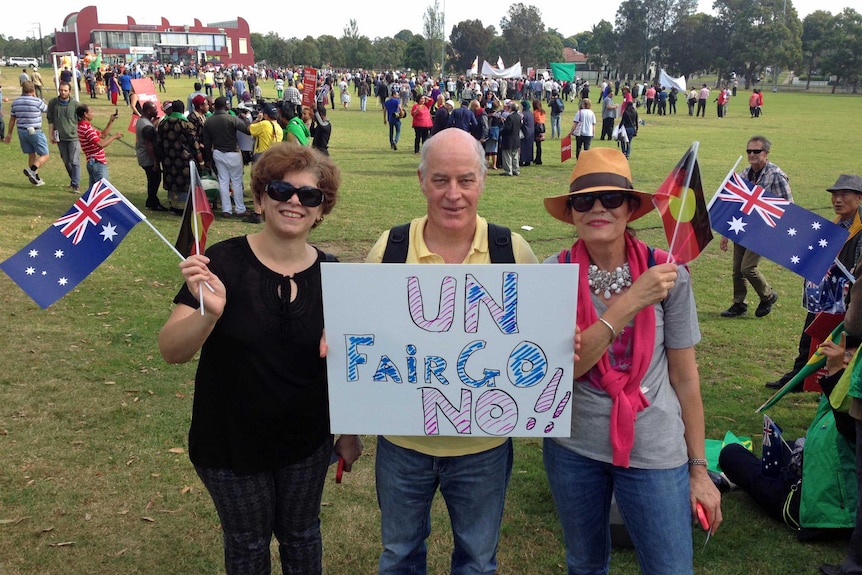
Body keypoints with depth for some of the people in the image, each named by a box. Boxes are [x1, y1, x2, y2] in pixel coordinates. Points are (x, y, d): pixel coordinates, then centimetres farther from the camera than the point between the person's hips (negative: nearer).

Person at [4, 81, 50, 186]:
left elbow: (12, 119, 11)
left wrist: (9, 133, 20)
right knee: (44, 155, 2)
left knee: (31, 154, 17)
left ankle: (36, 178, 21)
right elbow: (47, 109, 8)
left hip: (21, 132, 6)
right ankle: (32, 170, -21)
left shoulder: (16, 102, 5)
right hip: (35, 132, -6)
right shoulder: (37, 102, -13)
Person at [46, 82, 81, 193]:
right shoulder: (53, 103, 1)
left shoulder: (75, 104, -5)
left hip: (74, 137, -3)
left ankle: (76, 185, -9)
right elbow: (50, 120, 7)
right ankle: (73, 180, 30)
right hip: (60, 138, 4)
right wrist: (51, 135, 3)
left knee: (74, 162, -9)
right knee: (66, 162, 13)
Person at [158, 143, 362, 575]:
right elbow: (171, 351, -21)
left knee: (301, 535, 22)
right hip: (230, 445, -2)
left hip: (307, 444, 2)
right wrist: (210, 313, -38)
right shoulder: (223, 262, -17)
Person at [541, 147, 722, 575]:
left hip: (654, 453, -1)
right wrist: (630, 302, -28)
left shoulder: (666, 274, -10)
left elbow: (685, 376, -3)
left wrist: (699, 468, 0)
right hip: (572, 447, 1)